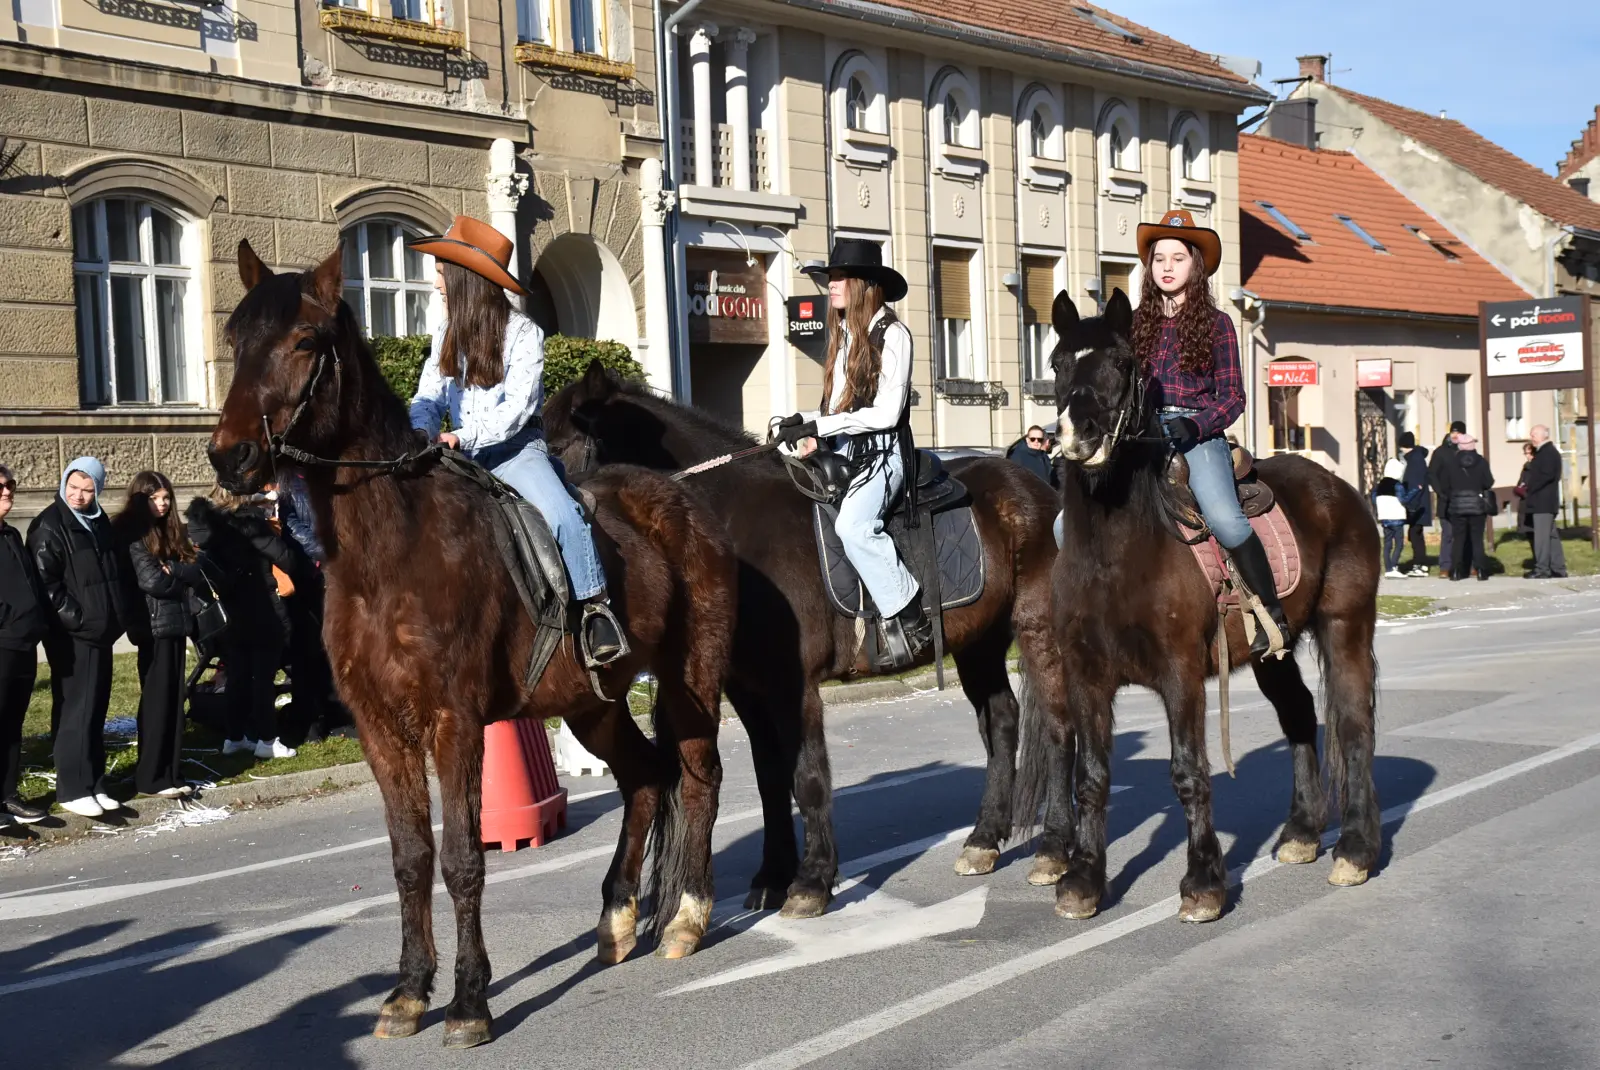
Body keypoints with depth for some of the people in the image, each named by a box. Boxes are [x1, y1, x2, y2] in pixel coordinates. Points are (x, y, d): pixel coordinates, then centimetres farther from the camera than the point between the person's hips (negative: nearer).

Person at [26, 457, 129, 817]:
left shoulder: (98, 522, 13)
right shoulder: (50, 524, -9)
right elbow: (44, 581, -16)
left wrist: (116, 618, 12)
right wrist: (75, 617, -18)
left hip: (100, 633, 8)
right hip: (71, 636, -7)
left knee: (95, 710, 11)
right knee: (75, 712, -6)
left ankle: (93, 785, 17)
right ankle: (73, 790, -1)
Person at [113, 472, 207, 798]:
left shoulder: (173, 532, 15)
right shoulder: (133, 535, -7)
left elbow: (198, 572, 5)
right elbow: (152, 581, -16)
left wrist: (173, 570, -13)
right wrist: (186, 576, -1)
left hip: (176, 623, 7)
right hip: (154, 626, -7)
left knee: (173, 700, 8)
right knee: (157, 700, -5)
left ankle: (170, 773, 12)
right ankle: (151, 778, 0)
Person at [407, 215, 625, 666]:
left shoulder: (523, 333, -6)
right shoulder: (446, 336, 11)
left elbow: (517, 407, -14)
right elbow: (428, 399, 6)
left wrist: (462, 436, -26)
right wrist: (423, 434, -17)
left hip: (516, 449, -5)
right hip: (460, 455, 6)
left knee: (563, 514, -28)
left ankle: (594, 608, -21)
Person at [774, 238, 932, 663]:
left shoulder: (893, 334, -7)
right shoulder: (842, 335, 16)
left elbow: (887, 412, -14)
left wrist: (818, 426, -17)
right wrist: (809, 435, -3)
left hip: (883, 452, -8)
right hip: (842, 451, 8)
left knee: (851, 524, -32)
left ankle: (911, 618, -19)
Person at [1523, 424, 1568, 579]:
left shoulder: (1548, 452, -13)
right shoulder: (1545, 451, 18)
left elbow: (1547, 475, -22)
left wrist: (1529, 489, -15)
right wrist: (1529, 488, 7)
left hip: (1543, 501, -11)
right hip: (1545, 501, 11)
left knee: (1541, 535, -10)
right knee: (1551, 534, 13)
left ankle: (1542, 569, -11)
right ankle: (1558, 568, 17)